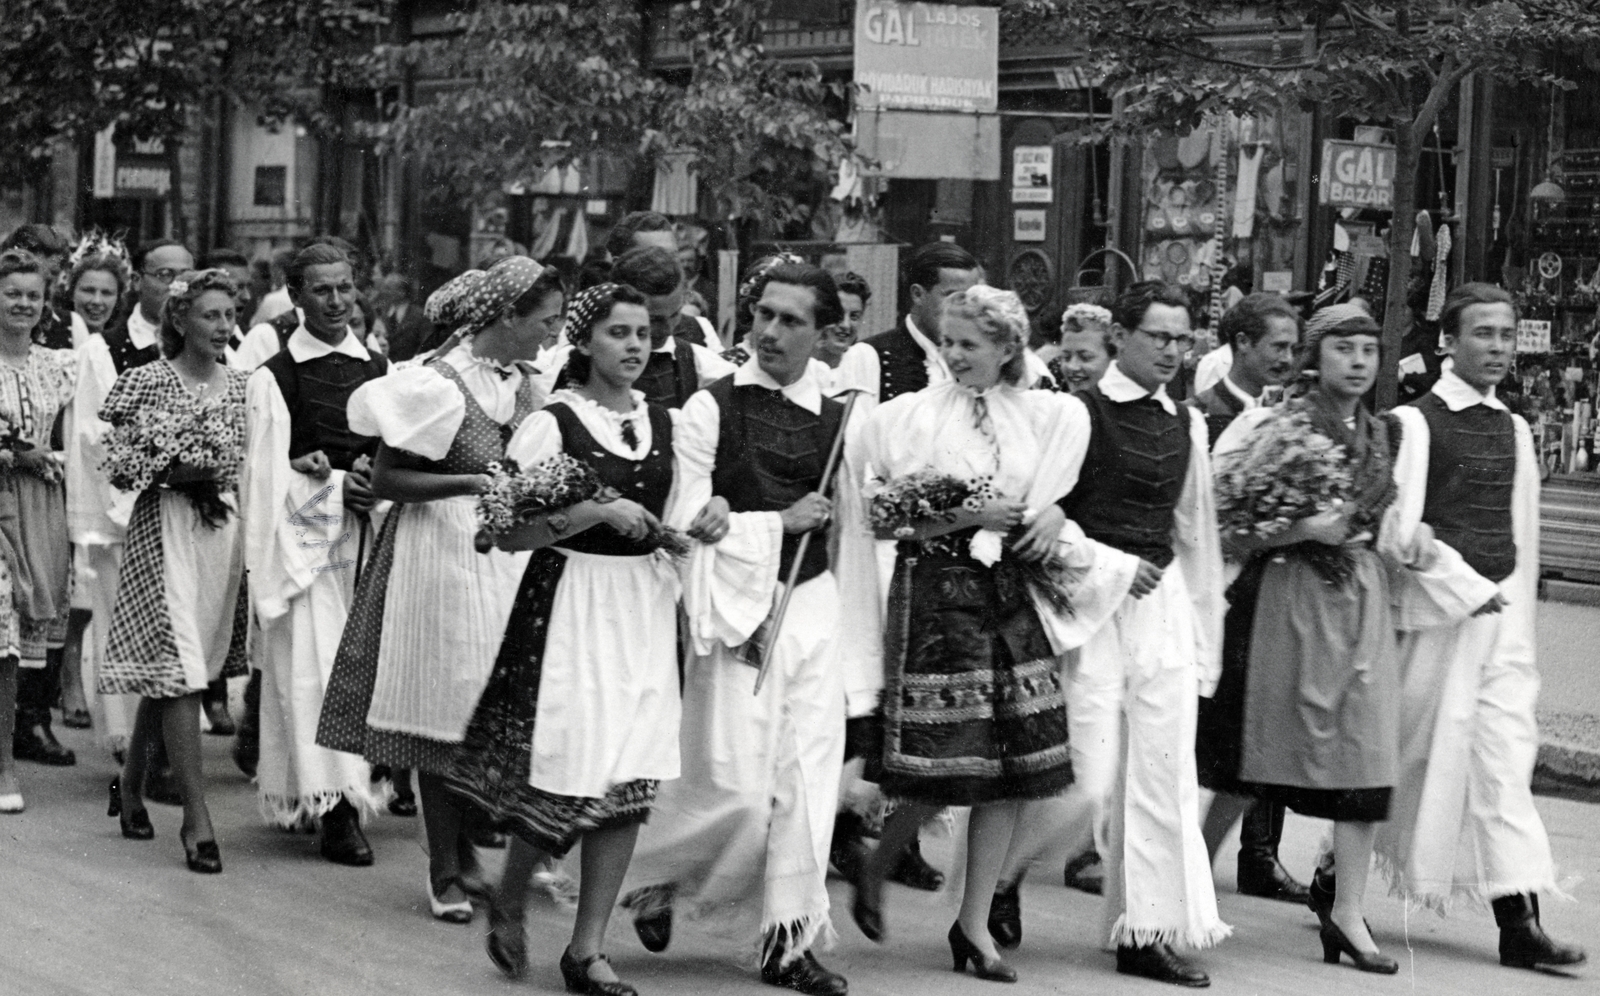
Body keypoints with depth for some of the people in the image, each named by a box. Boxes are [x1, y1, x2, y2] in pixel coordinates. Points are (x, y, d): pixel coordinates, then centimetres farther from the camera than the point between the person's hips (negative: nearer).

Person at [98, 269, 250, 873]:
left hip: (228, 525, 5)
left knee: (165, 671, 13)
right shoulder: (147, 381, -4)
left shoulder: (242, 385, 9)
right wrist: (171, 473, -15)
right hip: (166, 528, -5)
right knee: (179, 671, -11)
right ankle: (196, 819, -11)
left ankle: (131, 783, 32)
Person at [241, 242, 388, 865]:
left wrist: (374, 482, -7)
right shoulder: (273, 378, -2)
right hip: (304, 539, -4)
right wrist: (336, 484, -13)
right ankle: (336, 811, -9)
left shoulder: (378, 370, 11)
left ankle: (345, 800, 14)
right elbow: (269, 476, -4)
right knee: (315, 668, -9)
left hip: (366, 537, 4)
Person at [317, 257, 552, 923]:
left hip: (510, 559, 6)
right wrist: (469, 483, -23)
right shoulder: (439, 384, -12)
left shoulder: (526, 386, 9)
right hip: (443, 555, -6)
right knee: (443, 713, 0)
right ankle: (446, 873, 10)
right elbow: (386, 481, -13)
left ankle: (467, 855, 19)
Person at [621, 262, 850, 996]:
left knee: (808, 779, 4)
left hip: (814, 606, 4)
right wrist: (780, 522, -8)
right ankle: (648, 874, 21)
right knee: (738, 785, -7)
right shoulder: (711, 408, -4)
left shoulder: (837, 419, 7)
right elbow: (684, 521, -9)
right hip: (738, 607, -4)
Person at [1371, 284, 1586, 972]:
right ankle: (1337, 874, 23)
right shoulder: (1414, 423, -6)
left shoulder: (1514, 431, 13)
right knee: (1415, 754, 3)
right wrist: (1469, 591, -14)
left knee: (1507, 759, -1)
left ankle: (1518, 921, -4)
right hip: (1435, 609, -5)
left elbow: (1523, 533, 17)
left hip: (1503, 612, 5)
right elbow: (1399, 527, -12)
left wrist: (1520, 619, 14)